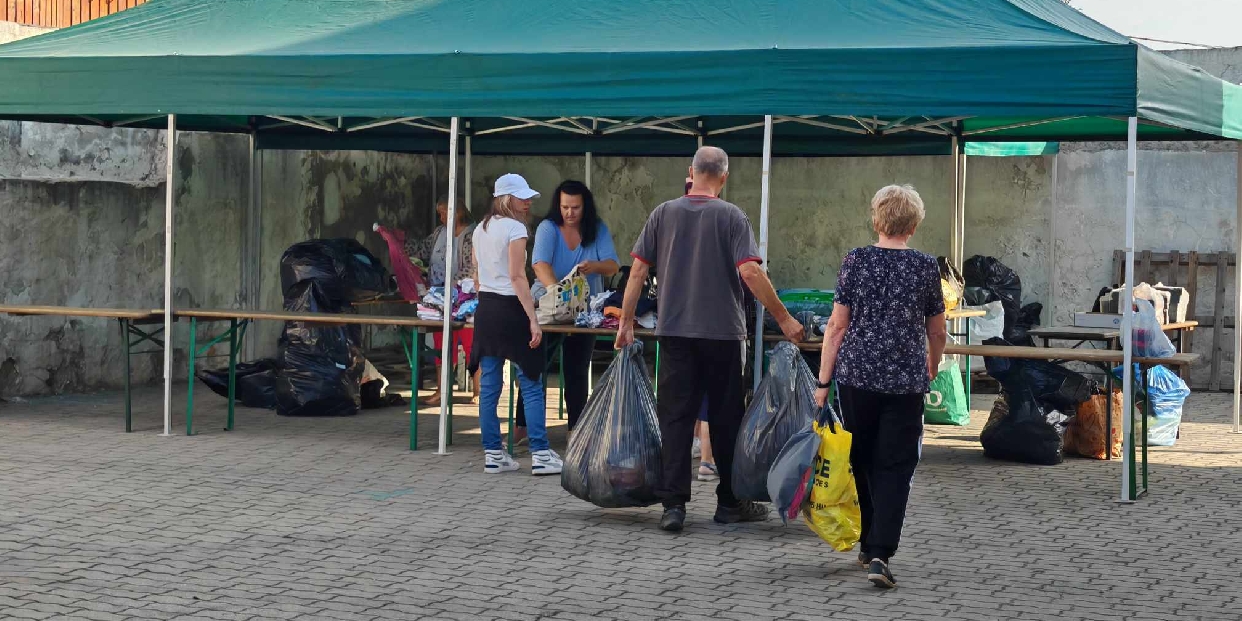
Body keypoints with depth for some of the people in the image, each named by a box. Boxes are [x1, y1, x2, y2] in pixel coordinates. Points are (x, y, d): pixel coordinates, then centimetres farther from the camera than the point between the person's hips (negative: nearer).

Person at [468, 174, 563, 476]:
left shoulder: (481, 229, 13)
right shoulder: (514, 228, -11)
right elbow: (517, 277, -17)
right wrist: (533, 319, -18)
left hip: (485, 308, 8)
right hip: (510, 308, -8)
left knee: (489, 385, 8)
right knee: (531, 385, -3)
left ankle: (493, 454, 10)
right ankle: (540, 454, -5)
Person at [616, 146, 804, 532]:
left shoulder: (664, 214, 4)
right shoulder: (731, 216, -5)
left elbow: (639, 270, 3)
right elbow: (750, 272, -15)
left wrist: (626, 322, 11)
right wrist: (784, 319, -8)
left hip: (674, 331, 2)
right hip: (721, 331, -2)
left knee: (675, 418, 3)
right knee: (726, 419, 9)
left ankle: (673, 504, -5)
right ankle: (730, 503, 17)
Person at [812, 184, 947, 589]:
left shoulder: (855, 261, -1)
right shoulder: (925, 267, 0)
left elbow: (837, 326, -3)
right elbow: (938, 334, 10)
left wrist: (823, 381, 1)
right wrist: (930, 371, 27)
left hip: (856, 376, 1)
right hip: (906, 381, -1)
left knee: (862, 463, 16)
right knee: (895, 469, 1)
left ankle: (869, 545, 26)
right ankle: (880, 555, -11)